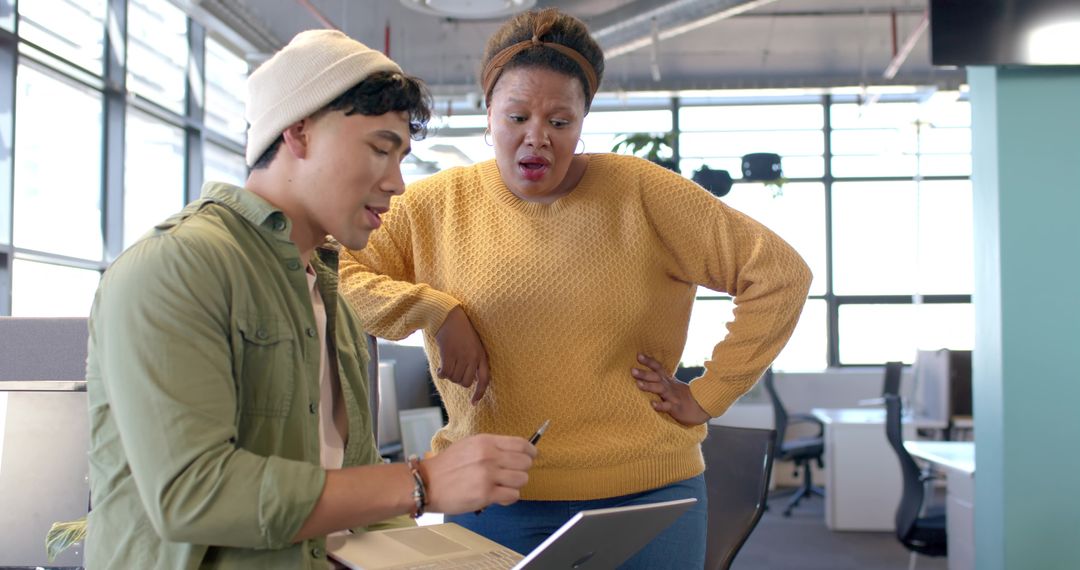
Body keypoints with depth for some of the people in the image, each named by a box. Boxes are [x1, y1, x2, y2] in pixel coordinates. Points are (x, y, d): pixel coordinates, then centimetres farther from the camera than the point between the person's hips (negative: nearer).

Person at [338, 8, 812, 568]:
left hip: (645, 493, 0)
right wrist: (434, 310, -14)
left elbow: (780, 272, -3)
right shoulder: (437, 205, 1)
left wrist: (707, 396, -5)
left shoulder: (640, 192, -4)